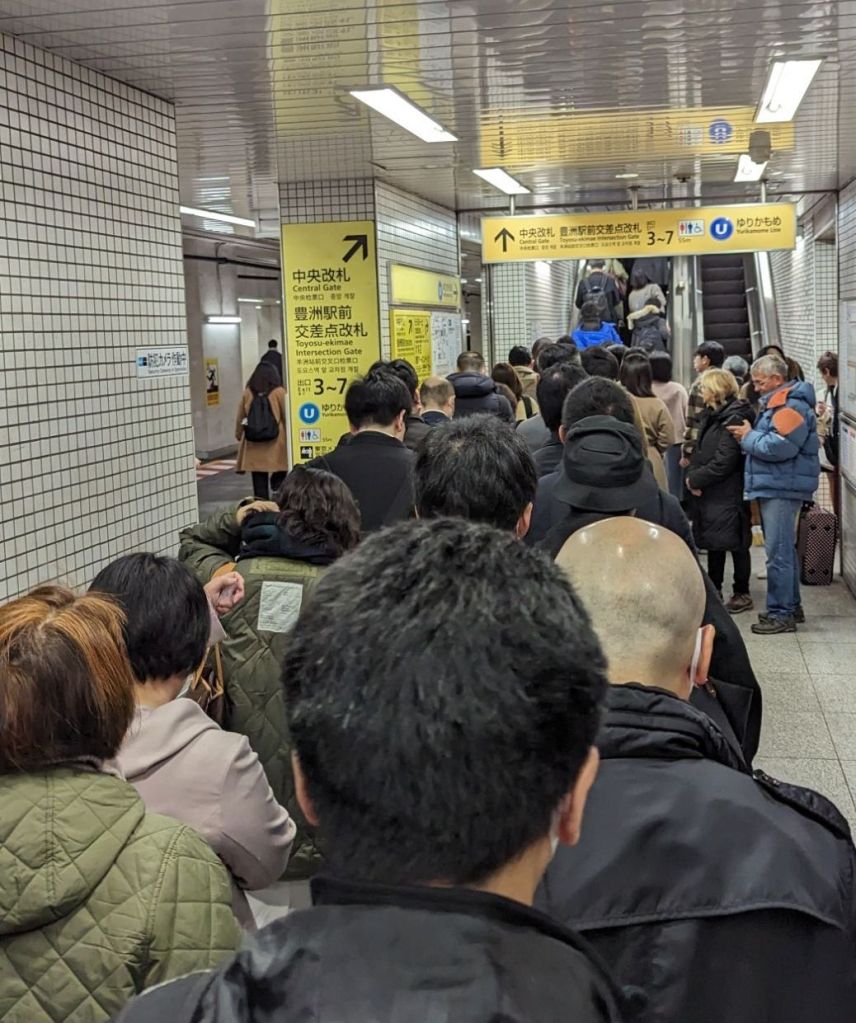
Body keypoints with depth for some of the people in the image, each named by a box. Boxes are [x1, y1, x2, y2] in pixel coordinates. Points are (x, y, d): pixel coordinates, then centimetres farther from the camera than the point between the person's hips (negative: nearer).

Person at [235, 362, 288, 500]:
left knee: (259, 480, 6)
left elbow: (240, 418, 11)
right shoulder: (279, 392, -5)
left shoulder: (247, 393, 4)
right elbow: (287, 416, -4)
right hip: (276, 443, -2)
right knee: (279, 477, 7)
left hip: (253, 444, 2)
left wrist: (239, 435, 25)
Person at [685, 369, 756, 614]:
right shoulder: (712, 415, 13)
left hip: (729, 495, -9)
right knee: (713, 544, 16)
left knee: (735, 544, 2)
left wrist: (696, 480, -14)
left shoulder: (735, 418, -16)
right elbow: (700, 451, 14)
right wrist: (692, 475, -4)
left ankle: (742, 595, 13)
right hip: (709, 493, 9)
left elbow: (723, 462, -21)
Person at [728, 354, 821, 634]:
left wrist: (748, 437, -12)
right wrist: (749, 436, 1)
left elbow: (779, 446, -26)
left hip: (783, 488, -11)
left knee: (779, 552, -9)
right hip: (773, 487, 11)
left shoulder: (792, 407, -15)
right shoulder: (775, 403, 19)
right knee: (784, 549, 17)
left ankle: (781, 614, -5)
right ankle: (791, 606, 26)